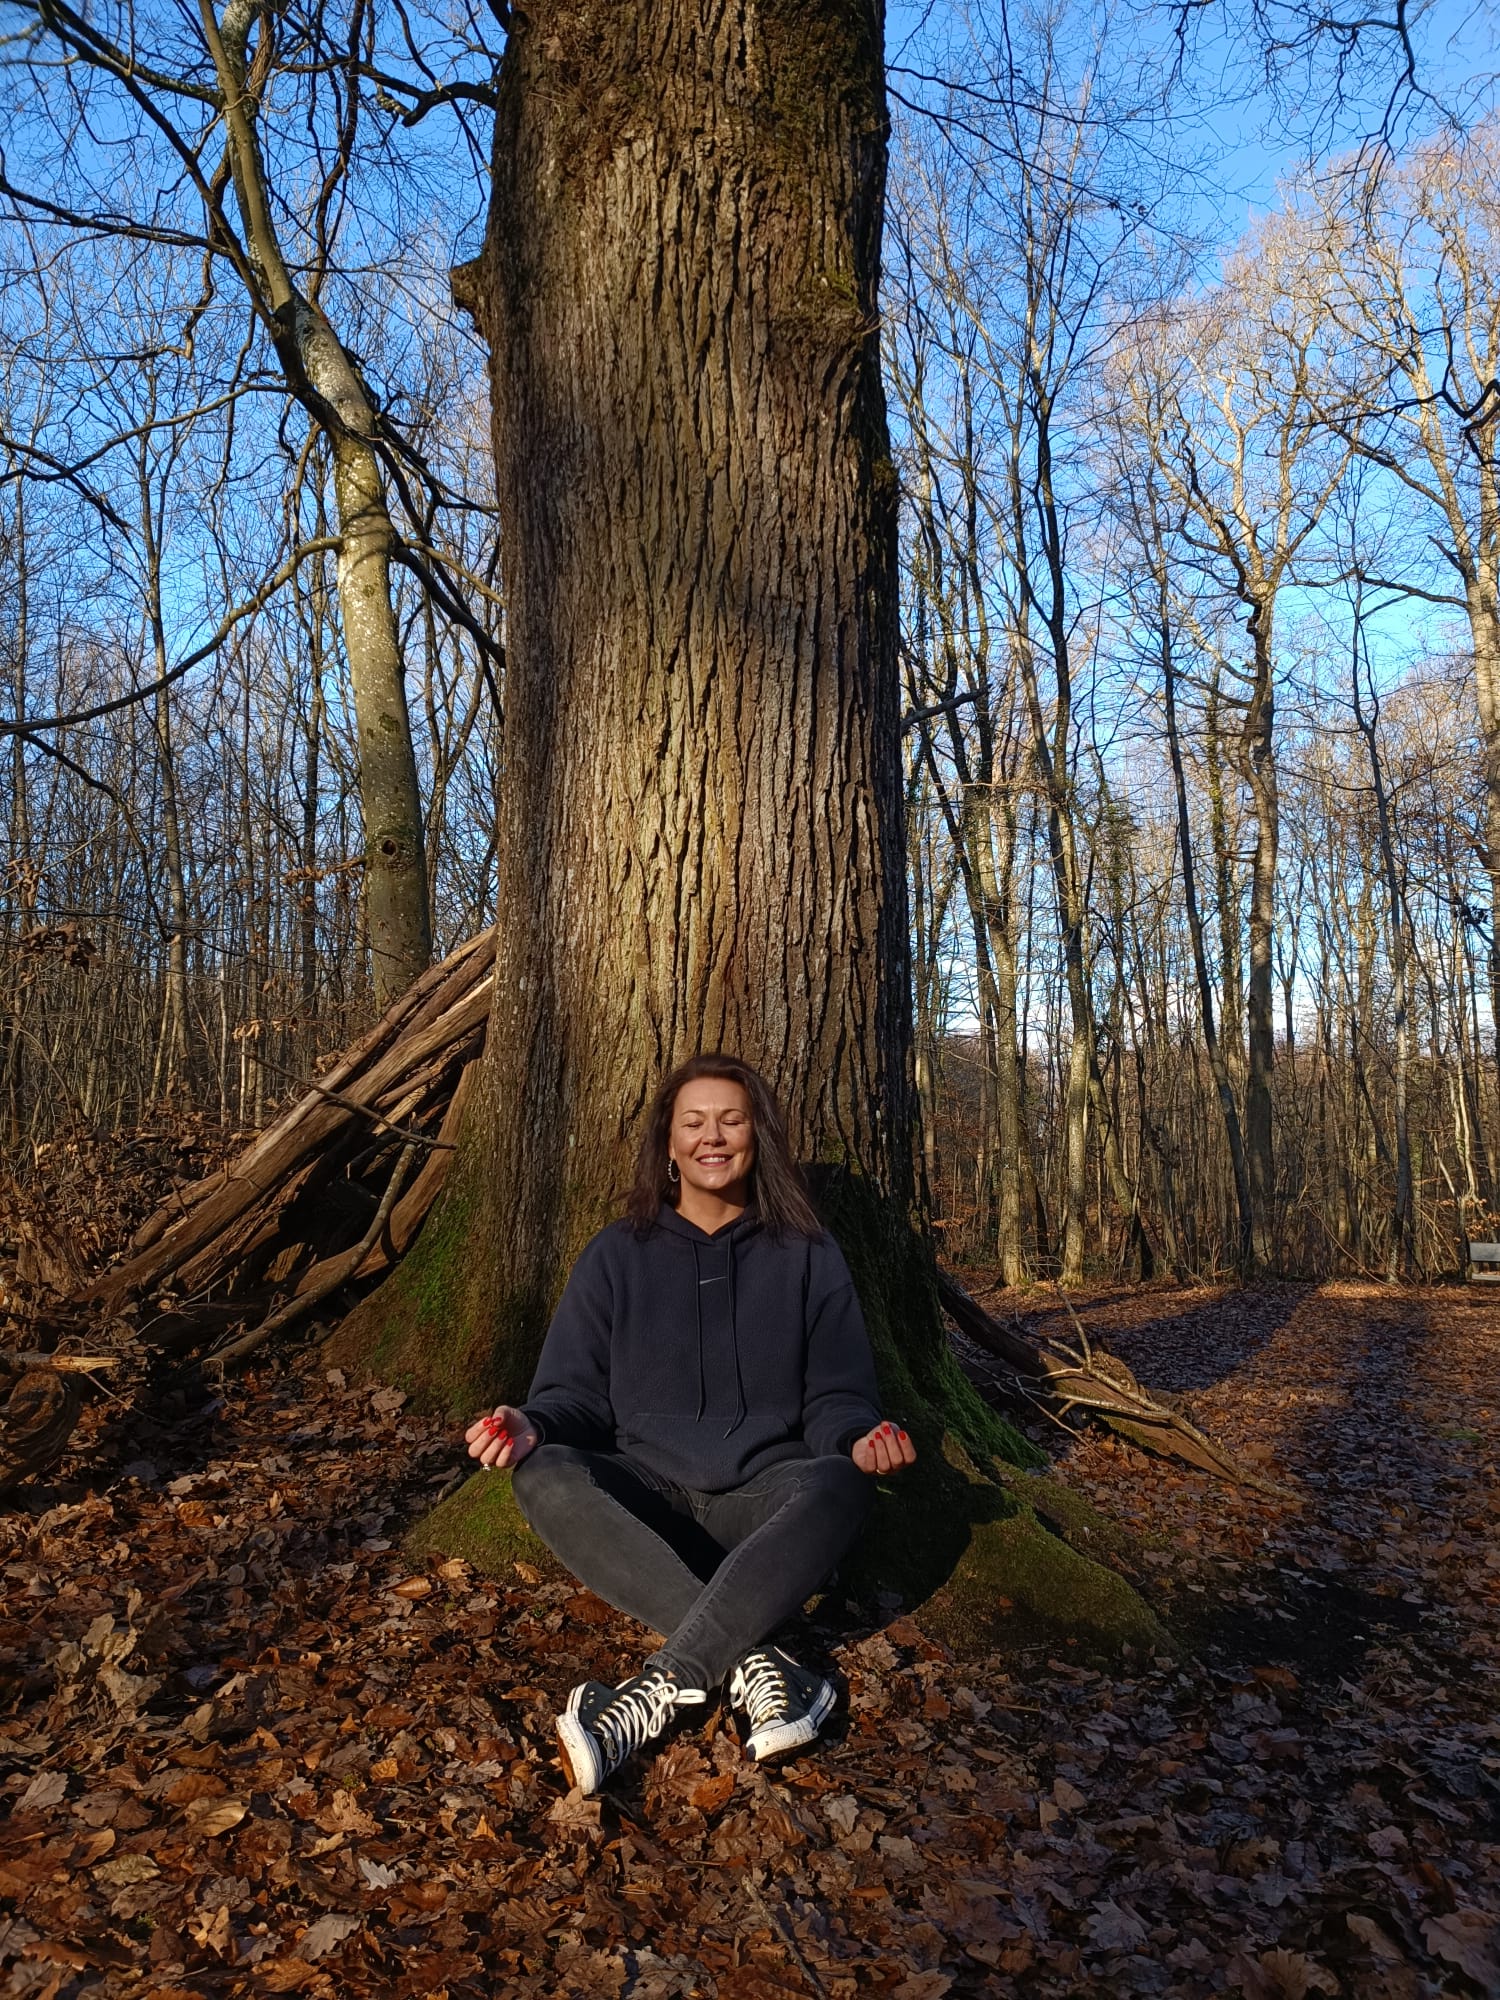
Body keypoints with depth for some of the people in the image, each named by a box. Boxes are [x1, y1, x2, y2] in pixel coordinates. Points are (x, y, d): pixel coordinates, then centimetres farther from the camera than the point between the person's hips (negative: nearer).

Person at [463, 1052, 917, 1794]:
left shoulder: (806, 1257, 7)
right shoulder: (615, 1257, 9)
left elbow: (835, 1396, 6)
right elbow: (576, 1393, 6)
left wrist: (858, 1438, -18)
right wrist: (532, 1426, -17)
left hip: (761, 1496, -1)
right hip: (644, 1498, 1)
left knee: (838, 1485, -33)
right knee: (545, 1479, -30)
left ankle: (662, 1688, -36)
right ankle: (754, 1662, -34)